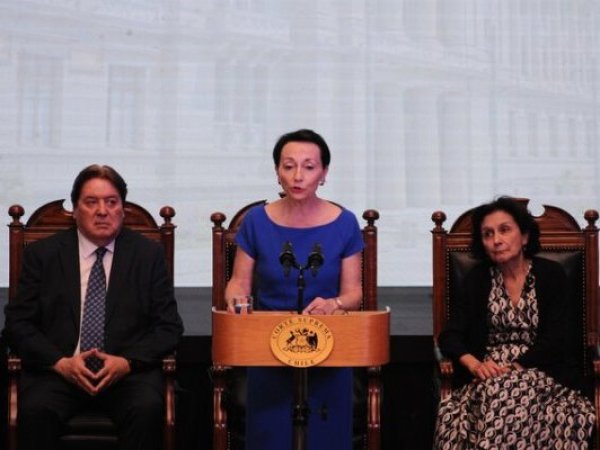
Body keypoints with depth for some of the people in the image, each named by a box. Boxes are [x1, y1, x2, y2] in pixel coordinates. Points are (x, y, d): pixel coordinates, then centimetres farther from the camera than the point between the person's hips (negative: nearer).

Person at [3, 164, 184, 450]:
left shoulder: (149, 255, 9)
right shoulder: (41, 254, 9)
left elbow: (168, 326, 5)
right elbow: (17, 323, 5)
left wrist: (127, 362, -12)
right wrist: (61, 363, -12)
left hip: (128, 370, 0)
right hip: (57, 370, 0)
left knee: (148, 408, -31)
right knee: (34, 410, -31)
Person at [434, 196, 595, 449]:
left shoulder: (551, 274, 2)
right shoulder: (477, 278, 8)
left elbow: (554, 339, -5)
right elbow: (450, 336, 1)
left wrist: (515, 368, -18)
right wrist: (475, 364, -20)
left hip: (539, 374, -1)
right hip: (488, 377, 1)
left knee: (506, 392, -36)